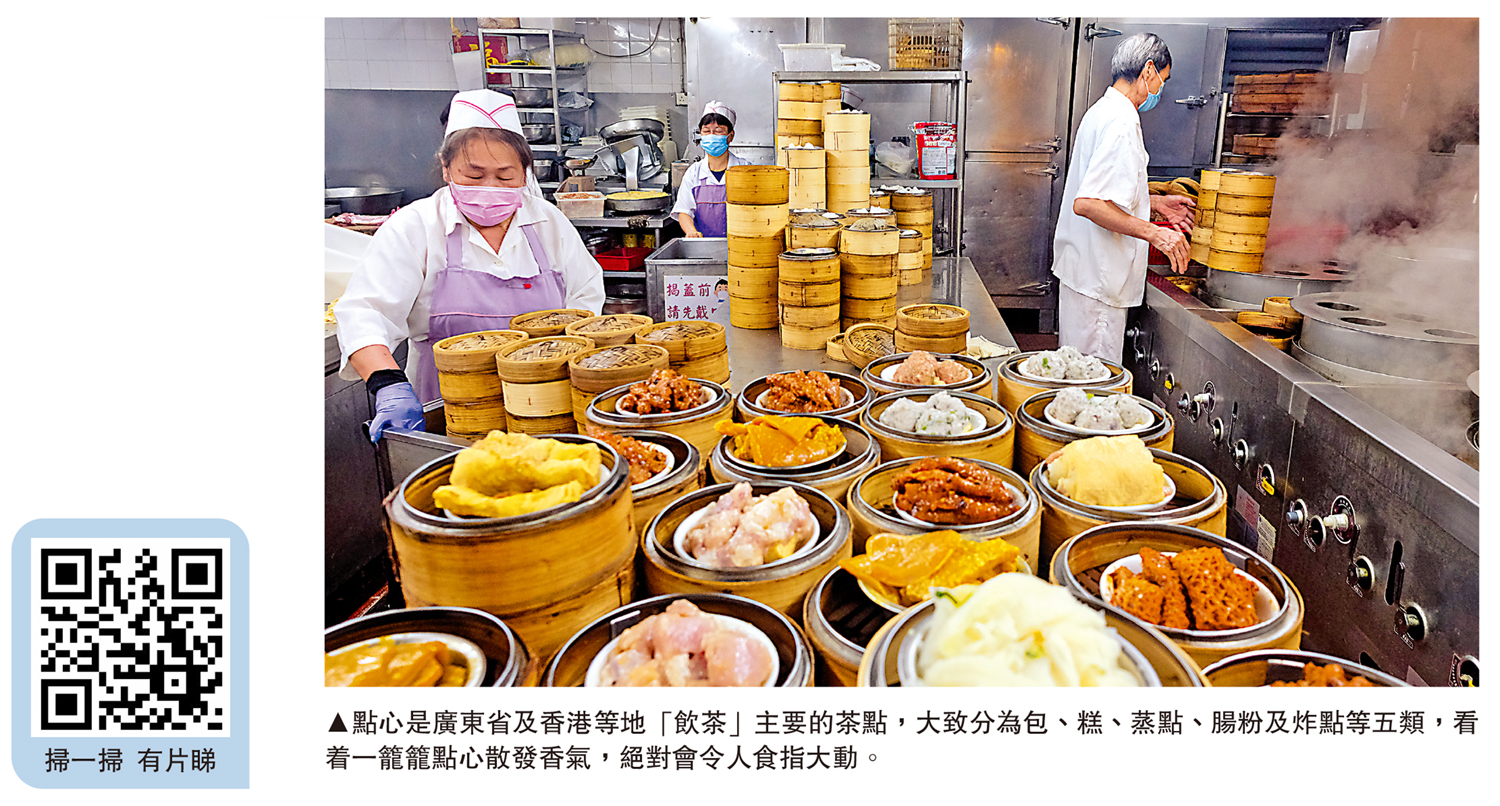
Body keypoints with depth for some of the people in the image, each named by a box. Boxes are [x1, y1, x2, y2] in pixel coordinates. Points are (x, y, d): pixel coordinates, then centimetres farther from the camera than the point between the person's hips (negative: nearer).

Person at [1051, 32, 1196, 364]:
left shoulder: (1102, 112, 15)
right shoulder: (1122, 122, -18)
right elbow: (1087, 203, -28)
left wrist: (1153, 203, 25)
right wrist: (1153, 233, -24)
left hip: (1083, 269, 11)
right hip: (1098, 276, -11)